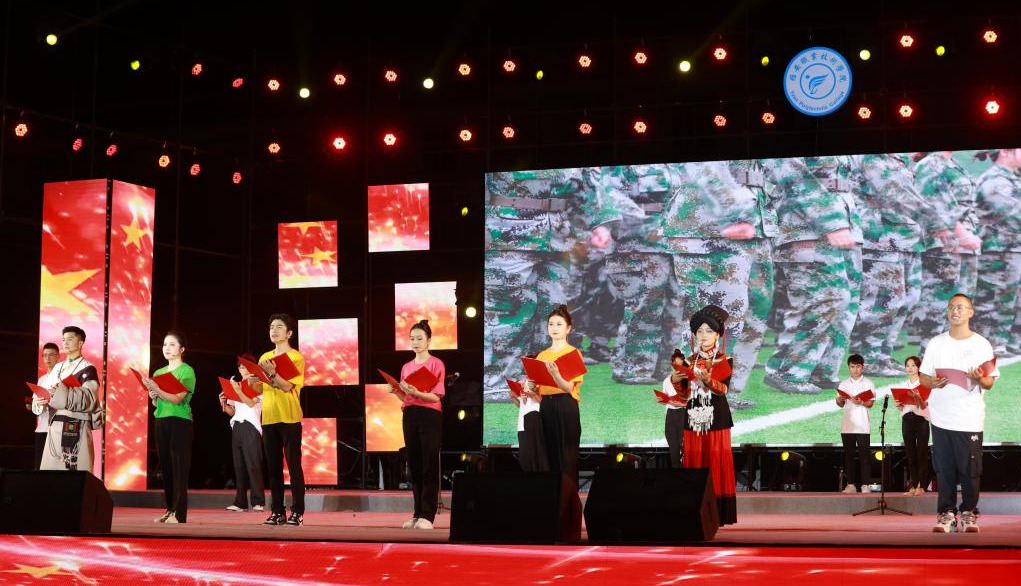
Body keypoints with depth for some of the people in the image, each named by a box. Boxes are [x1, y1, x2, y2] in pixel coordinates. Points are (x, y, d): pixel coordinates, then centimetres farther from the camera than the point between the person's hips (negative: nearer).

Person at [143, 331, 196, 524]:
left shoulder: (187, 371, -4)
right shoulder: (159, 372, 16)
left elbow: (177, 398, -16)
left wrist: (156, 389, -27)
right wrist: (153, 397, 1)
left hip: (180, 422, -7)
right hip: (161, 421, 7)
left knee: (179, 468, -9)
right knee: (165, 466, 6)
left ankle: (179, 514, -12)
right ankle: (170, 510, 11)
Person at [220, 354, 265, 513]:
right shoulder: (236, 385, 19)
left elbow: (251, 403, -12)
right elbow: (232, 411, 18)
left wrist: (238, 391, -19)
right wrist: (223, 403, 0)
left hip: (251, 427, -6)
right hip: (237, 426, 6)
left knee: (253, 464, -11)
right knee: (238, 465, 2)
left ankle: (258, 502, -13)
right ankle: (240, 502, 2)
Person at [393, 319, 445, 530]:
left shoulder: (436, 364, -2)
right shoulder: (406, 367, 15)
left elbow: (436, 396, -9)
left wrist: (417, 393, -26)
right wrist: (397, 391, -3)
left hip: (430, 416, -6)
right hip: (410, 416, 6)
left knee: (429, 466, -7)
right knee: (414, 465, 6)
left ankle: (427, 516, -8)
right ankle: (418, 514, 10)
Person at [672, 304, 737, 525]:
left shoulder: (723, 361, 2)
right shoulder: (691, 361, 13)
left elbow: (723, 388, -13)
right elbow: (684, 393, 9)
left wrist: (705, 378, -29)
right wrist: (676, 381, -10)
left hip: (716, 418, -3)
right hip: (694, 418, 4)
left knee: (716, 463, -6)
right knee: (694, 462, 0)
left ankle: (718, 513, -5)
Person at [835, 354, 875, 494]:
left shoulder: (868, 383, 5)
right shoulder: (843, 384, 14)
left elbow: (871, 403, -1)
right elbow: (841, 404, 13)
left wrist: (861, 402, -21)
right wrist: (839, 401, -10)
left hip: (862, 425, -3)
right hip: (847, 424, 3)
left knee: (863, 454, -5)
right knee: (848, 455, 2)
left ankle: (865, 484, -5)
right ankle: (851, 484, 4)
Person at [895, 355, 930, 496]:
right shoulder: (903, 385, 14)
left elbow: (924, 405, -8)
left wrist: (917, 397, -27)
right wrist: (898, 405, -5)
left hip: (921, 419, -4)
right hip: (907, 420, 5)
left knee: (921, 453, -5)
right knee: (910, 453, 4)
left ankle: (921, 486, -5)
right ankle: (913, 486, 6)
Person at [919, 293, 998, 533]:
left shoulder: (981, 344, 2)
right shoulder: (936, 343, 8)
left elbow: (990, 383, 3)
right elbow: (923, 377, 10)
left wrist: (979, 379, -20)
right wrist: (933, 383, -12)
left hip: (970, 419, -2)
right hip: (942, 417, 2)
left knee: (970, 469, 0)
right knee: (944, 468, 3)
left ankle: (968, 513, 12)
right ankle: (946, 513, 10)